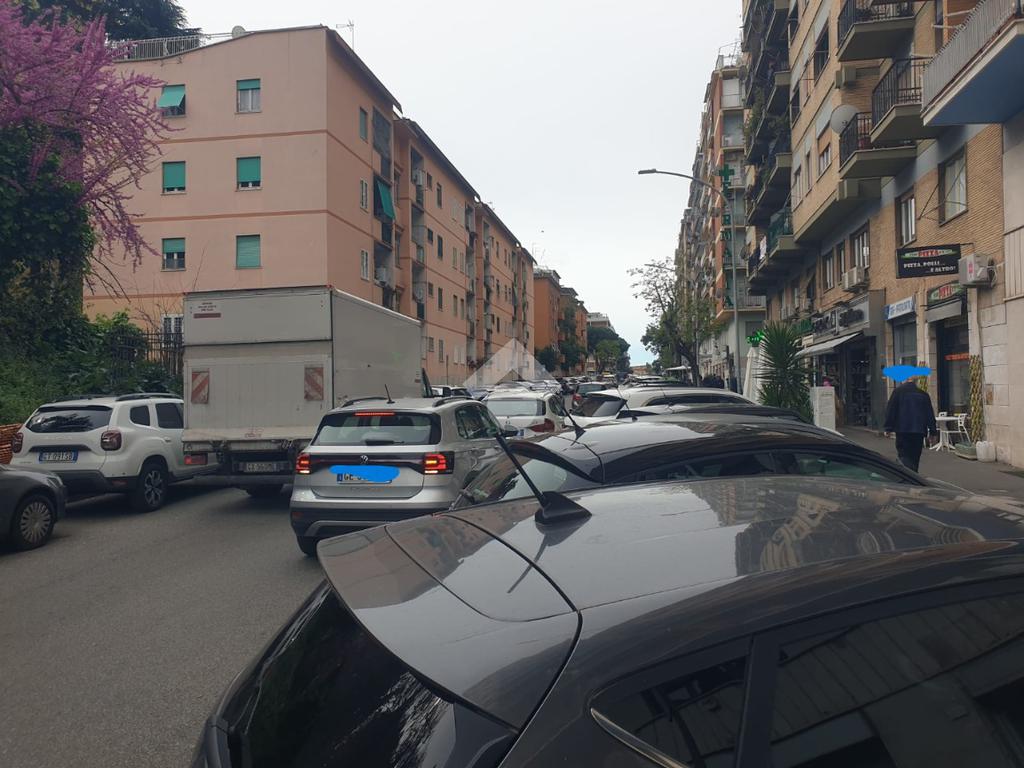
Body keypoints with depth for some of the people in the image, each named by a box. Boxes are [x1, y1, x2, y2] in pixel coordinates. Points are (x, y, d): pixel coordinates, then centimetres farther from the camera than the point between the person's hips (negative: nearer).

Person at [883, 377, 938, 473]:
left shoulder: (898, 391, -1)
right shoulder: (923, 394, 11)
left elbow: (890, 410, -5)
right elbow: (930, 414, 12)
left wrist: (888, 428, -2)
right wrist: (933, 432, 14)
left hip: (903, 430, -4)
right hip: (919, 431, 4)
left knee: (904, 455, -3)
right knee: (915, 456, 13)